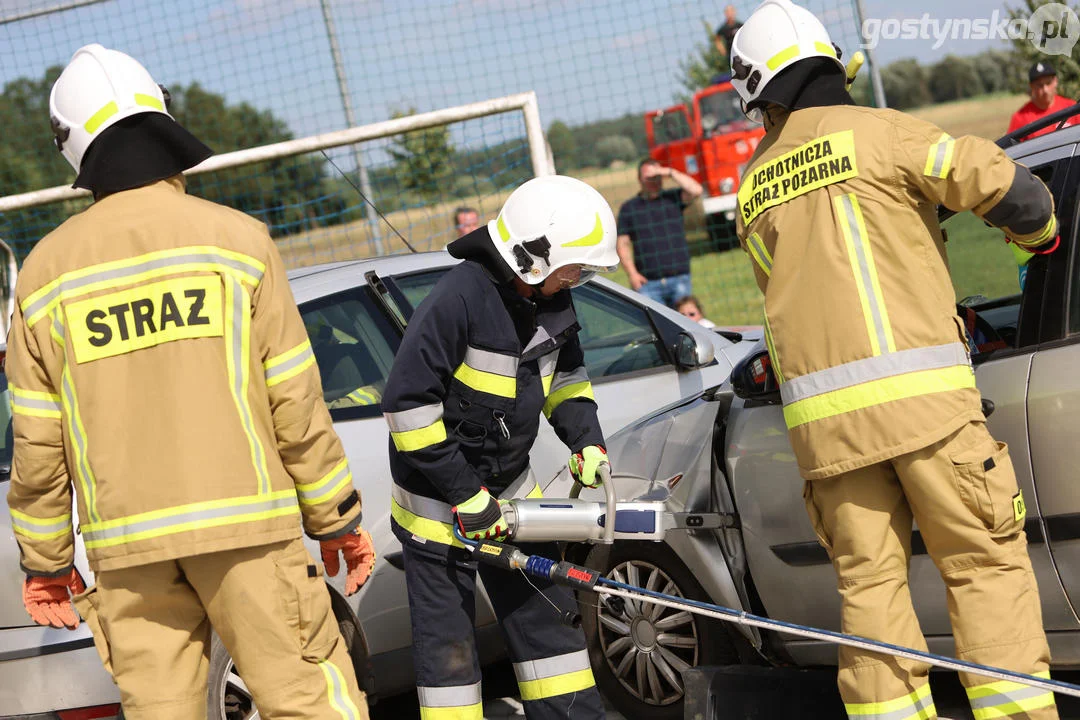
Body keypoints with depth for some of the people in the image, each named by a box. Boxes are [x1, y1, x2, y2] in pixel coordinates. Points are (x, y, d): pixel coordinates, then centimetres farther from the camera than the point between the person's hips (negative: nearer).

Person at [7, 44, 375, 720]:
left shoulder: (47, 270, 5)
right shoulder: (235, 239, -2)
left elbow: (36, 443, 6)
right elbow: (295, 403, -3)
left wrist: (47, 560, 16)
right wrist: (338, 519, 6)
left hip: (126, 544, 3)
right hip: (242, 522, -2)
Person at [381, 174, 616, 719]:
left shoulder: (551, 300, -1)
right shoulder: (460, 298, -26)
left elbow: (565, 376, 18)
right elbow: (406, 403, -26)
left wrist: (586, 439, -1)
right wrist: (464, 493, -23)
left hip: (509, 486, 8)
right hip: (438, 498, -7)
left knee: (546, 614, 13)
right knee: (446, 640, 0)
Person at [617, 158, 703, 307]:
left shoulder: (673, 198, 10)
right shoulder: (628, 208, 9)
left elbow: (695, 190, -9)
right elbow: (623, 244, 6)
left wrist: (670, 173, -8)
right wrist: (632, 273, -6)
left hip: (679, 278, 1)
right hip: (648, 282, -1)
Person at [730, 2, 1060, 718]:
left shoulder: (752, 191, 17)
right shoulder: (878, 133, 1)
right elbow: (1002, 183, -5)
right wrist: (1040, 230, 17)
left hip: (821, 414, 4)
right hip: (918, 392, -4)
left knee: (869, 582, 6)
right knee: (986, 564, 1)